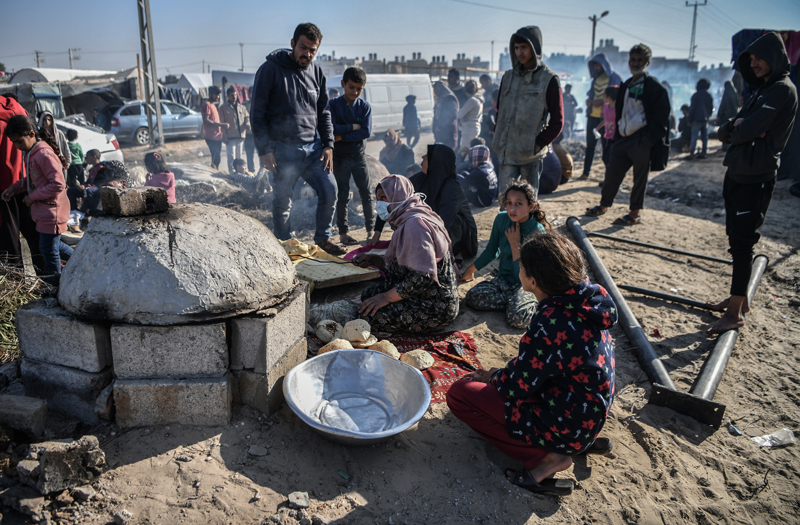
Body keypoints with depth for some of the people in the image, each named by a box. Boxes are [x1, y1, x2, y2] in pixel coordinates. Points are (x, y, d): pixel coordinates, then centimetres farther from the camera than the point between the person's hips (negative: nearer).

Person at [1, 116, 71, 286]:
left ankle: (54, 285, 16)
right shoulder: (29, 153, 9)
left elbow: (58, 184, -25)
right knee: (52, 243, 21)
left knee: (48, 249, 1)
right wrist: (14, 188, 5)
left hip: (51, 211, -10)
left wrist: (32, 196, -19)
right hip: (42, 209, 10)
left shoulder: (45, 155, -22)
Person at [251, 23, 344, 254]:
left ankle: (323, 237, 17)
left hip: (313, 147, 4)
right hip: (283, 149, -4)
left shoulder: (317, 73, 10)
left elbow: (323, 113, 15)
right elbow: (257, 113, -5)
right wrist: (264, 150, -11)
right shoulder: (271, 69, -5)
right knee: (282, 200, 3)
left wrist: (328, 145, 3)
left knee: (329, 190, -2)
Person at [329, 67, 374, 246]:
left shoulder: (364, 106, 0)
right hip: (340, 157, -2)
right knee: (343, 196, 4)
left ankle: (371, 230, 11)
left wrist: (343, 136, -17)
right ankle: (343, 233, 11)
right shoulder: (333, 104, -4)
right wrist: (354, 126, -15)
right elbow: (331, 129, -17)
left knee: (367, 194, 3)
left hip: (359, 156, 2)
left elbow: (366, 132, -12)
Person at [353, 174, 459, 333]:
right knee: (368, 295, 14)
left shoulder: (415, 223, -22)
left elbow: (424, 277, -28)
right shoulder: (406, 221, 13)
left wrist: (386, 297, -19)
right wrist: (373, 260, 4)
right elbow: (402, 264, 18)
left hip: (436, 308, -11)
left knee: (369, 314, -14)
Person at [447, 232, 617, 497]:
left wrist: (492, 378, 4)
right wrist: (500, 373, 10)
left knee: (459, 394, -8)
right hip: (592, 415, 9)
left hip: (566, 426, -8)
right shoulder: (583, 301, -4)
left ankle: (546, 457, -7)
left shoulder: (551, 325, -30)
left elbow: (518, 388, -16)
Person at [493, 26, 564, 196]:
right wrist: (498, 136, 10)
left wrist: (539, 144, -12)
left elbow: (557, 121, -4)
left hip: (531, 153, -4)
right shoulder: (509, 77, 12)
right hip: (507, 152, 4)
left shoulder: (549, 79, -3)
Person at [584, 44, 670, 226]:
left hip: (641, 141, -6)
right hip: (623, 139, 7)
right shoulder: (625, 86, 16)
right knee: (612, 172, 10)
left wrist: (647, 141, -17)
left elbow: (661, 118, -10)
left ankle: (634, 214, 11)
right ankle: (603, 206, 25)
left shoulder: (655, 88, -6)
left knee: (639, 178, 2)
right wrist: (617, 134, 13)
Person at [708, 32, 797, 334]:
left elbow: (747, 130, -22)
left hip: (755, 180, -9)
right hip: (736, 174, 9)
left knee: (742, 244, -8)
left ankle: (736, 314, -2)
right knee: (737, 241, 14)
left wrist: (738, 129, -1)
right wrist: (739, 127, -11)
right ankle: (739, 299, 26)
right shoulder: (760, 91, 18)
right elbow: (725, 133, 9)